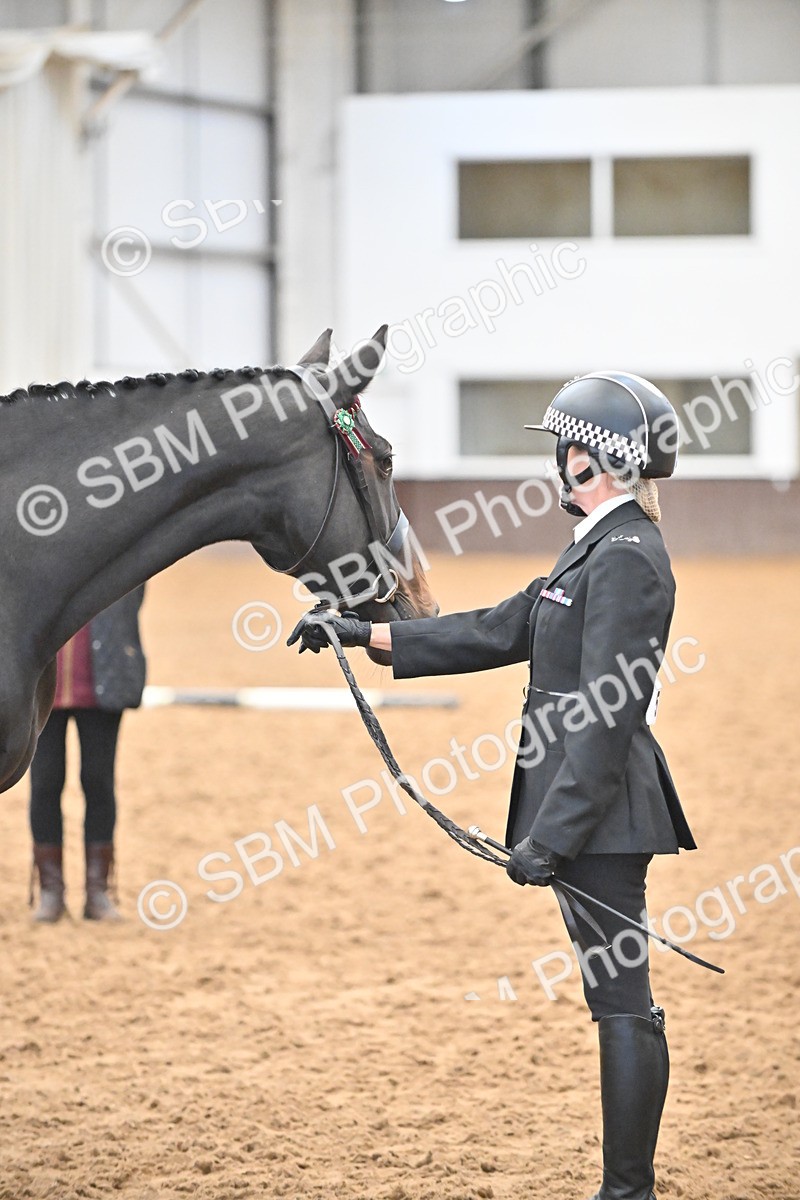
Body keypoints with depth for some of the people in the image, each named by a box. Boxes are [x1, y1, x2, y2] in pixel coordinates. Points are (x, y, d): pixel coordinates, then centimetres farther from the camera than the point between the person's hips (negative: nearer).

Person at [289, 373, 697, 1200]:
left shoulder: (627, 559, -15)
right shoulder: (598, 552, 16)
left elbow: (607, 716, -20)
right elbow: (497, 633, 22)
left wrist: (550, 834, -22)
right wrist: (365, 634, 20)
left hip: (603, 813, -10)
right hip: (594, 813, 10)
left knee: (621, 999, -6)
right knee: (618, 1000, 11)